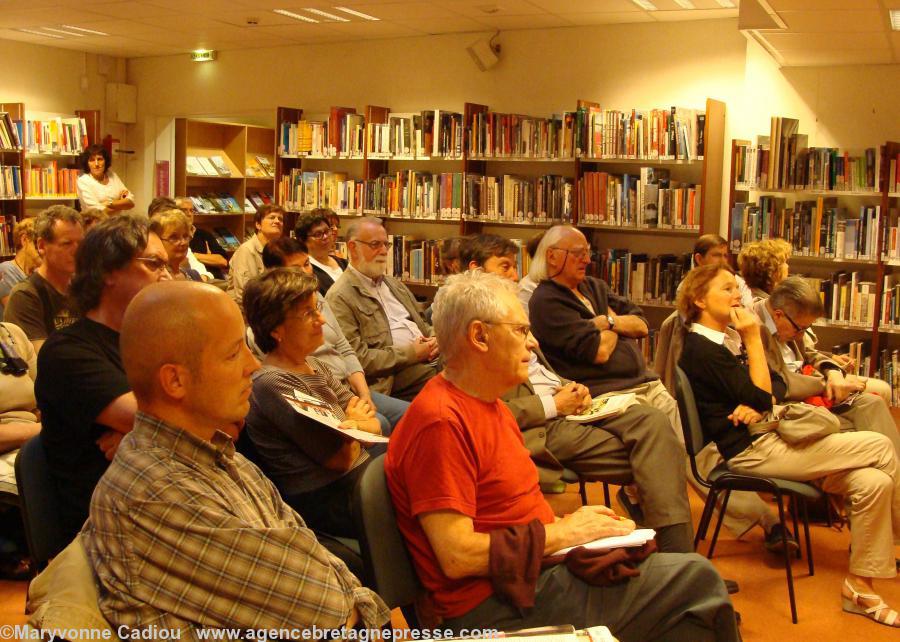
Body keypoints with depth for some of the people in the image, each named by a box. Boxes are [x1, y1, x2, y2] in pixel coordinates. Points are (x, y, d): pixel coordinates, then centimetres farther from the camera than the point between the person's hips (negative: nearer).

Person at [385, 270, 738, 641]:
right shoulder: (440, 421, -19)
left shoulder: (491, 407, 13)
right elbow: (458, 556, -23)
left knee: (695, 577, 2)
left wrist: (568, 525, -2)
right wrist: (563, 534, -14)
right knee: (695, 580, -7)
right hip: (498, 610, -9)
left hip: (540, 568, 9)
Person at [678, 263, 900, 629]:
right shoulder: (701, 349, -12)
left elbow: (777, 384, 14)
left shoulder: (726, 341, 19)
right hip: (750, 451, -9)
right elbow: (760, 396, -17)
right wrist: (754, 340, -12)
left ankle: (859, 587, 1)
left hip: (769, 438, 9)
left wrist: (759, 404, -8)